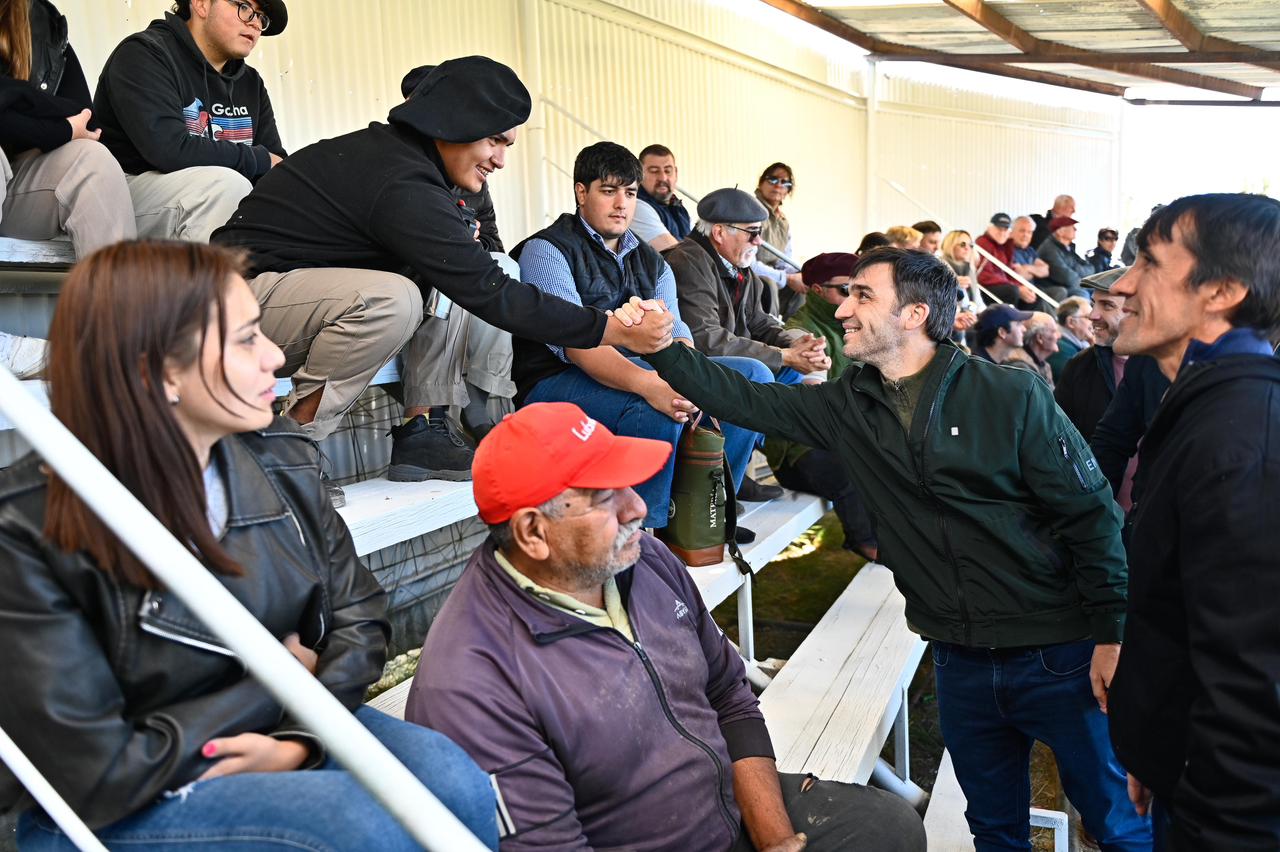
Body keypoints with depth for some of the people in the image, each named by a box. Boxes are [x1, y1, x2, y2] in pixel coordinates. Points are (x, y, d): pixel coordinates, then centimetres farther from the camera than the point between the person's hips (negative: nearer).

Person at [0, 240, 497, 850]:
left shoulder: (280, 460, -4)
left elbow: (359, 617, 2)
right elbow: (96, 774, -19)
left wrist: (302, 737, -15)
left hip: (284, 730, 5)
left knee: (451, 777, -21)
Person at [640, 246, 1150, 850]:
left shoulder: (1012, 397, -12)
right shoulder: (848, 406, 1)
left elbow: (1091, 513, -10)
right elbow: (746, 401, 2)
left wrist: (1112, 635, -12)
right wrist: (658, 345, -6)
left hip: (1058, 656, -4)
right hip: (960, 661, 4)